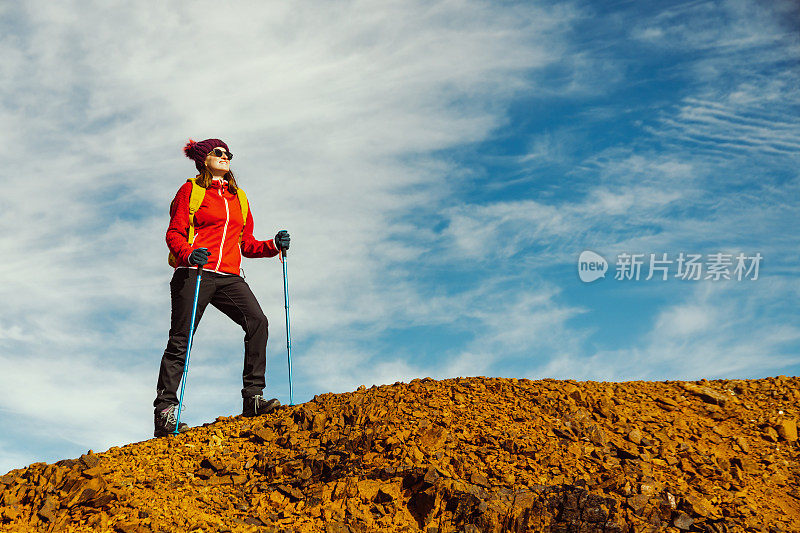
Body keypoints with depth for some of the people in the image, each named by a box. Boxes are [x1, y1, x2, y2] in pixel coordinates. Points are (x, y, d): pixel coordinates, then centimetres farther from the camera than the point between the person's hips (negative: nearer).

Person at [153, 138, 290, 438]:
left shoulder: (238, 198, 25)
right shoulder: (190, 190, 10)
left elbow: (246, 244, 24)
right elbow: (174, 234, 1)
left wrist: (274, 245, 6)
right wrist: (188, 254, -20)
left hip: (229, 276, 4)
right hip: (195, 272, -4)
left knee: (257, 321, -18)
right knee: (180, 341, -8)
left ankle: (253, 397, -14)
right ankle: (165, 413, -4)